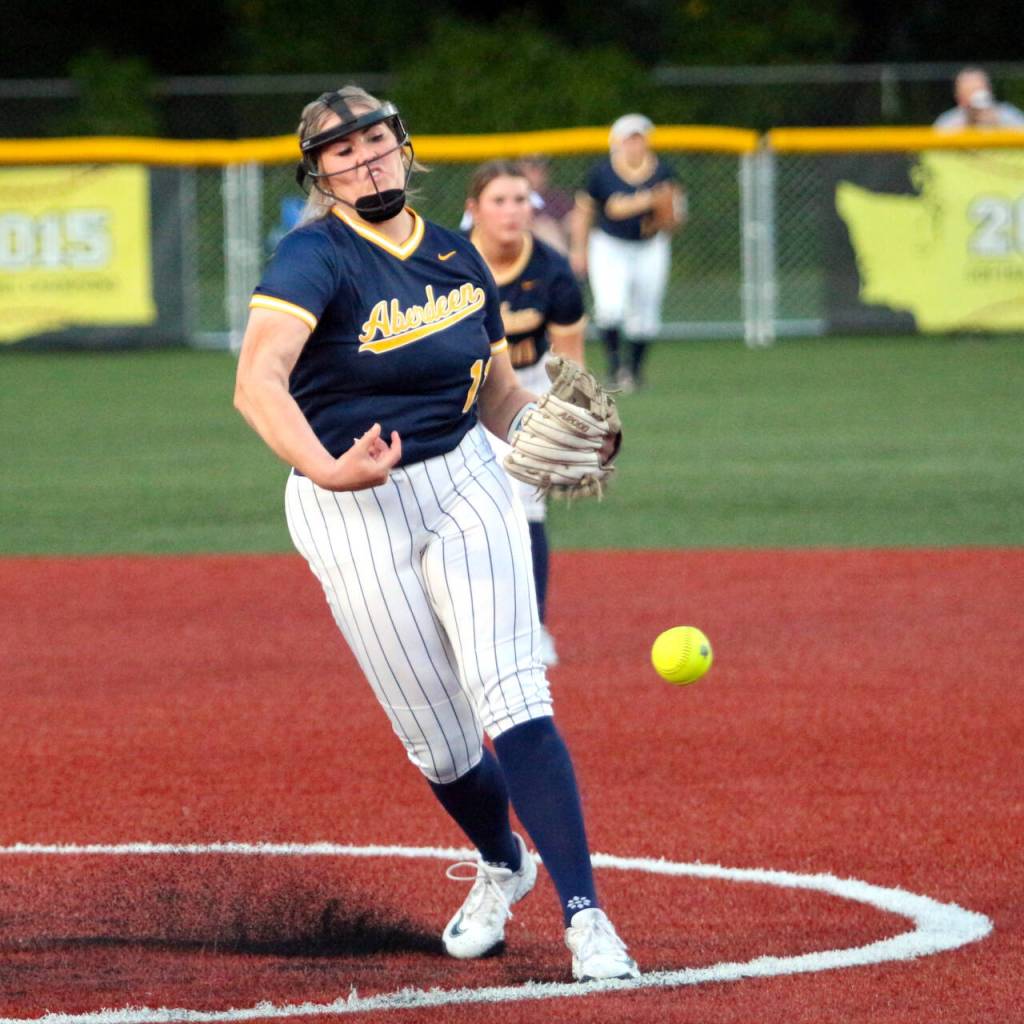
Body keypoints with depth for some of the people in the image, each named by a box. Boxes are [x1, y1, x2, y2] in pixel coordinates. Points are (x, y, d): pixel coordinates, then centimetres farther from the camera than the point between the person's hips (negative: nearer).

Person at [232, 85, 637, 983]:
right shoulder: (315, 258, -14)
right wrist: (323, 469, -48)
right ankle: (501, 865, 36)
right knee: (439, 743, 4)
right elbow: (258, 381, -32)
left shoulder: (457, 258, 5)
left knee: (511, 697, -15)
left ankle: (584, 916, -19)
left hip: (464, 481, 3)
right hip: (352, 516, -3)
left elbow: (500, 393, 18)